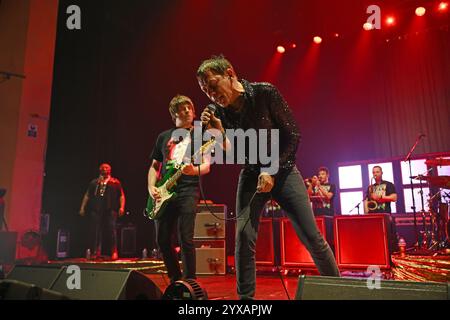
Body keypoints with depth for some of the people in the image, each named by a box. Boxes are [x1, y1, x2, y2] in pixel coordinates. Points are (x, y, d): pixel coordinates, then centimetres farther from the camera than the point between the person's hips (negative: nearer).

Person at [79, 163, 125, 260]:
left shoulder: (115, 182, 12)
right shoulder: (94, 182, 20)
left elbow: (121, 195, 6)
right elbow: (87, 196, 19)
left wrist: (122, 207, -7)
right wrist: (83, 208, 10)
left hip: (110, 210, -3)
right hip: (96, 210, 3)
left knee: (111, 230, -8)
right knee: (96, 231, 0)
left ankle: (114, 252, -4)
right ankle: (97, 253, 7)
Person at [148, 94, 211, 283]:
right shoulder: (164, 137, 18)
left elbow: (206, 166, -2)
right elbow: (154, 165, 20)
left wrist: (194, 170, -25)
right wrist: (151, 187, 3)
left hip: (187, 191, -4)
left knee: (186, 239, -12)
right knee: (163, 240, 5)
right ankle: (175, 280, 23)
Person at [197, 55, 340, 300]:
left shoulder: (265, 93, -14)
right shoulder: (220, 111, -4)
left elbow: (293, 134, -10)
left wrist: (273, 171, -17)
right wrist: (220, 133, -20)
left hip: (282, 169, -2)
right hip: (252, 174, 3)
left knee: (311, 236, -6)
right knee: (244, 236, -10)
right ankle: (245, 297, 6)